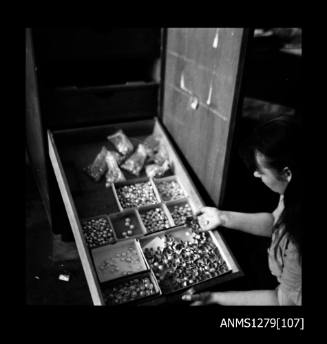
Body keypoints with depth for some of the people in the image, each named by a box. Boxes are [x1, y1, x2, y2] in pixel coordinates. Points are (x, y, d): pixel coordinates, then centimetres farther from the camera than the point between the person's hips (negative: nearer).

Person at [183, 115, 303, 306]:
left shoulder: (297, 238, -37)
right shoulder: (293, 194, -15)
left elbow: (285, 301, -24)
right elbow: (275, 221, 3)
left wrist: (215, 297, -22)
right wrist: (224, 217, -7)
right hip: (275, 281, 6)